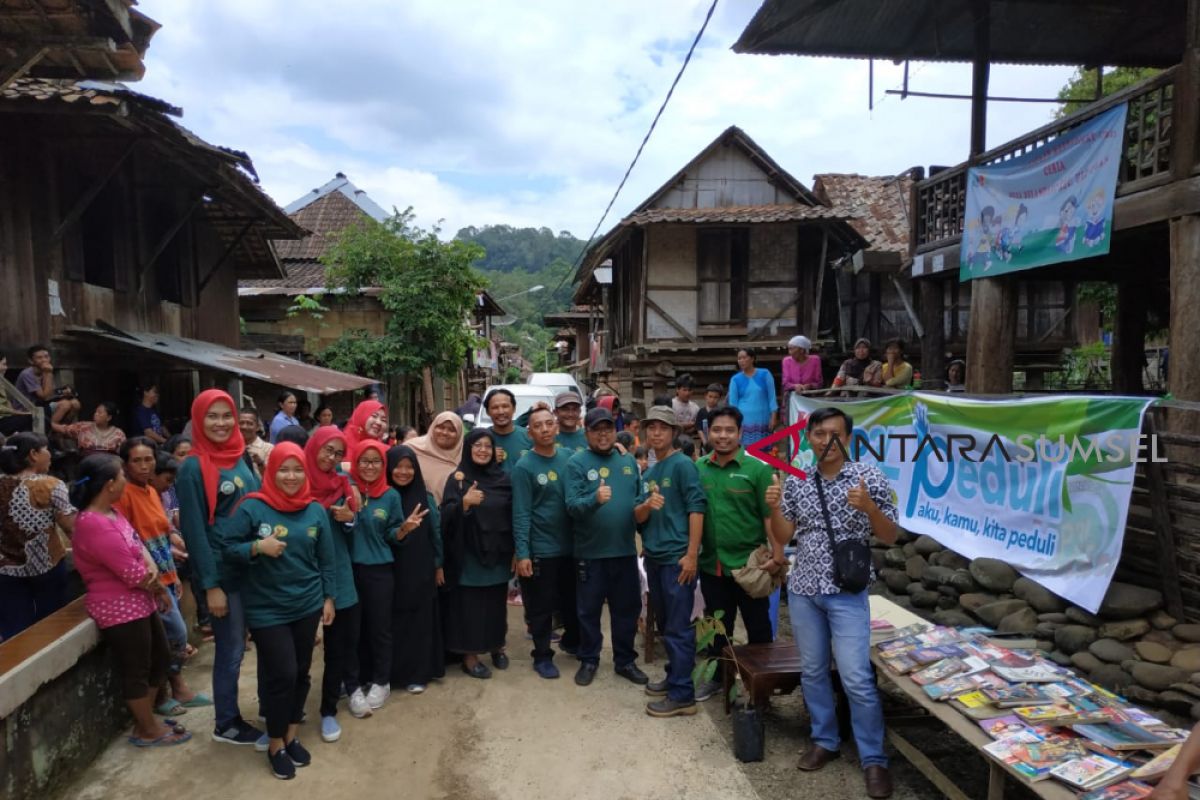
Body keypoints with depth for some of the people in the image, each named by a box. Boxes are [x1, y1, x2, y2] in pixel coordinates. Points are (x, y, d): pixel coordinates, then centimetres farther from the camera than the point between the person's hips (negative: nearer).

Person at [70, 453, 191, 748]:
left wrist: (153, 568, -9)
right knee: (136, 671, 6)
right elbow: (134, 574, -23)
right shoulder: (96, 527, -27)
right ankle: (149, 731, 24)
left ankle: (144, 721, 34)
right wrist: (158, 586, -4)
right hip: (120, 610, -10)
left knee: (159, 658, 20)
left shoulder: (111, 512, 6)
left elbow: (138, 544, 9)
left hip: (139, 603, 10)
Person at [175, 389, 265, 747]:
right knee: (231, 650, 5)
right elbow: (194, 530, -15)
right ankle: (227, 724, 23)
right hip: (222, 572, -6)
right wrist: (210, 585, -16)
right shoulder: (193, 468, -13)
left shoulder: (240, 458, 7)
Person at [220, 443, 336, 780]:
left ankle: (291, 736, 31)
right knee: (282, 674, -4)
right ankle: (275, 744, 17)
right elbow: (227, 547, -7)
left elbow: (325, 560, 7)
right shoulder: (252, 507, -9)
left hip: (307, 605, 4)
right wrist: (257, 547, -24)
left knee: (301, 672, 12)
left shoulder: (316, 511, 2)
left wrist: (329, 597, 7)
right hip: (267, 609, -4)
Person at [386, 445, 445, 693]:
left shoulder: (425, 498, 2)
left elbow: (435, 532, 6)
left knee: (420, 621, 6)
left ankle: (417, 673, 16)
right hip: (390, 572, -1)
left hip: (421, 571, 1)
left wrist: (439, 565, 6)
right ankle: (392, 672, 19)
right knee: (393, 621, 5)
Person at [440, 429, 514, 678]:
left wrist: (515, 550, 4)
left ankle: (497, 646, 32)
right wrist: (464, 502, -31)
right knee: (470, 604, 3)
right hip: (469, 555, -3)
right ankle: (469, 656, 16)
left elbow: (513, 515, 8)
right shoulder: (457, 479, -4)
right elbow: (447, 517, -13)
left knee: (496, 603, 13)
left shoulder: (503, 478, 5)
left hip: (498, 554, 4)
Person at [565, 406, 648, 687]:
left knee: (627, 609, 14)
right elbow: (571, 506, -18)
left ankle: (625, 661, 30)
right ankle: (589, 660, 27)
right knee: (588, 610, 10)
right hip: (590, 552, -4)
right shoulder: (576, 463, -8)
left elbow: (639, 499, 14)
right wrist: (595, 499, -34)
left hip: (625, 549, 4)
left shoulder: (628, 461, 8)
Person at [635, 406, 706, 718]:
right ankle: (674, 676, 30)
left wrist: (691, 555, -18)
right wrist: (647, 505, -15)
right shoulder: (648, 473, 14)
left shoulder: (683, 464, -8)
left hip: (677, 557, -7)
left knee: (678, 628, -3)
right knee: (665, 624, 17)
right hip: (654, 557, 8)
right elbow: (638, 517, 9)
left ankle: (682, 695, 4)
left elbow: (696, 508, -14)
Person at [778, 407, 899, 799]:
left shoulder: (869, 476, -6)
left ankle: (873, 759, 11)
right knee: (812, 671, 13)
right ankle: (825, 740, 31)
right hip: (803, 589, 4)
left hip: (847, 592, -3)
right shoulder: (796, 481, 2)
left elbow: (890, 537, -4)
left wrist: (869, 507, -22)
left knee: (856, 678, -5)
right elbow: (783, 537, 6)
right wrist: (774, 508, -12)